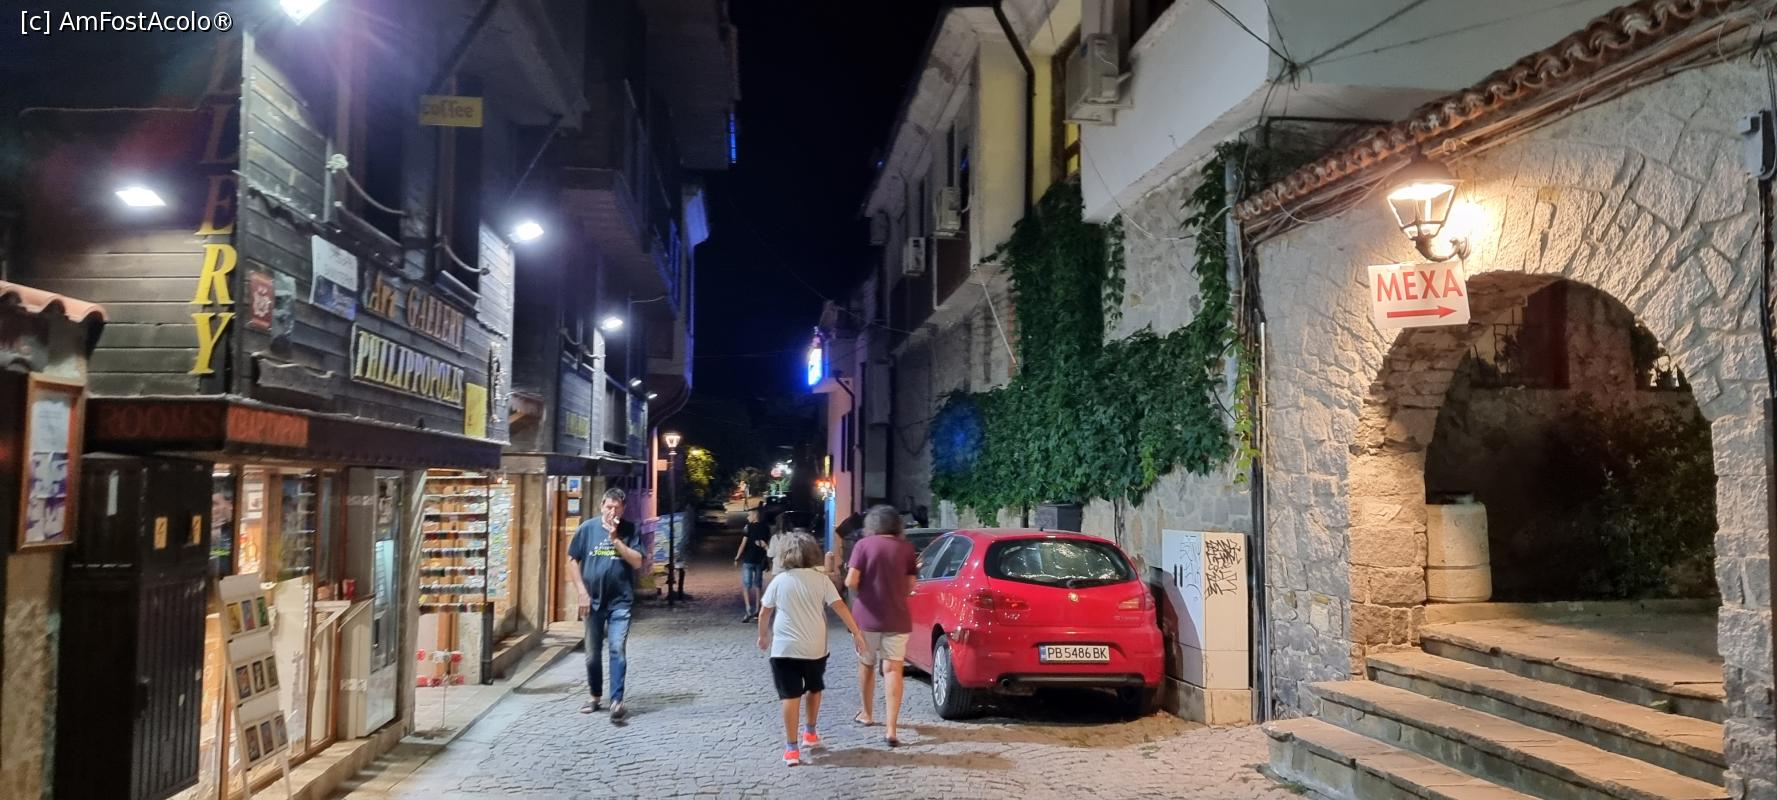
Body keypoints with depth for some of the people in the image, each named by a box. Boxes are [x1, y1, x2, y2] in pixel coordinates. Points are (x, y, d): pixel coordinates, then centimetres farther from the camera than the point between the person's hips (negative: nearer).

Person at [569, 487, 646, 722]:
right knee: (592, 654, 12)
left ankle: (616, 701, -10)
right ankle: (596, 697, 29)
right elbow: (573, 561, 2)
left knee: (617, 650, -11)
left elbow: (637, 562, -10)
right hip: (593, 601, 2)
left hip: (620, 602, -2)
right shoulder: (587, 528, -3)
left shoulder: (629, 531, -3)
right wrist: (582, 592, -4)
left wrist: (615, 539, -17)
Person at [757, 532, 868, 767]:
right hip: (815, 647, 2)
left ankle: (792, 748, -5)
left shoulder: (780, 581, -1)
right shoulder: (821, 580, -1)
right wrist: (856, 633, -5)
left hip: (785, 648, -2)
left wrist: (763, 636, 22)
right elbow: (840, 607, -7)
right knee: (814, 688, 24)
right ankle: (810, 733, 38)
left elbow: (765, 612, 6)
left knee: (790, 696, -2)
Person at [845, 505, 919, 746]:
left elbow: (851, 582, -12)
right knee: (892, 670, -3)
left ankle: (867, 714, 36)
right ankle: (892, 729, -12)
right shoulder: (906, 548, -1)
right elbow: (910, 586, 2)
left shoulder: (863, 545, -6)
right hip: (897, 619, 1)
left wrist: (859, 593, 9)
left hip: (867, 617, 0)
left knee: (866, 665, 20)